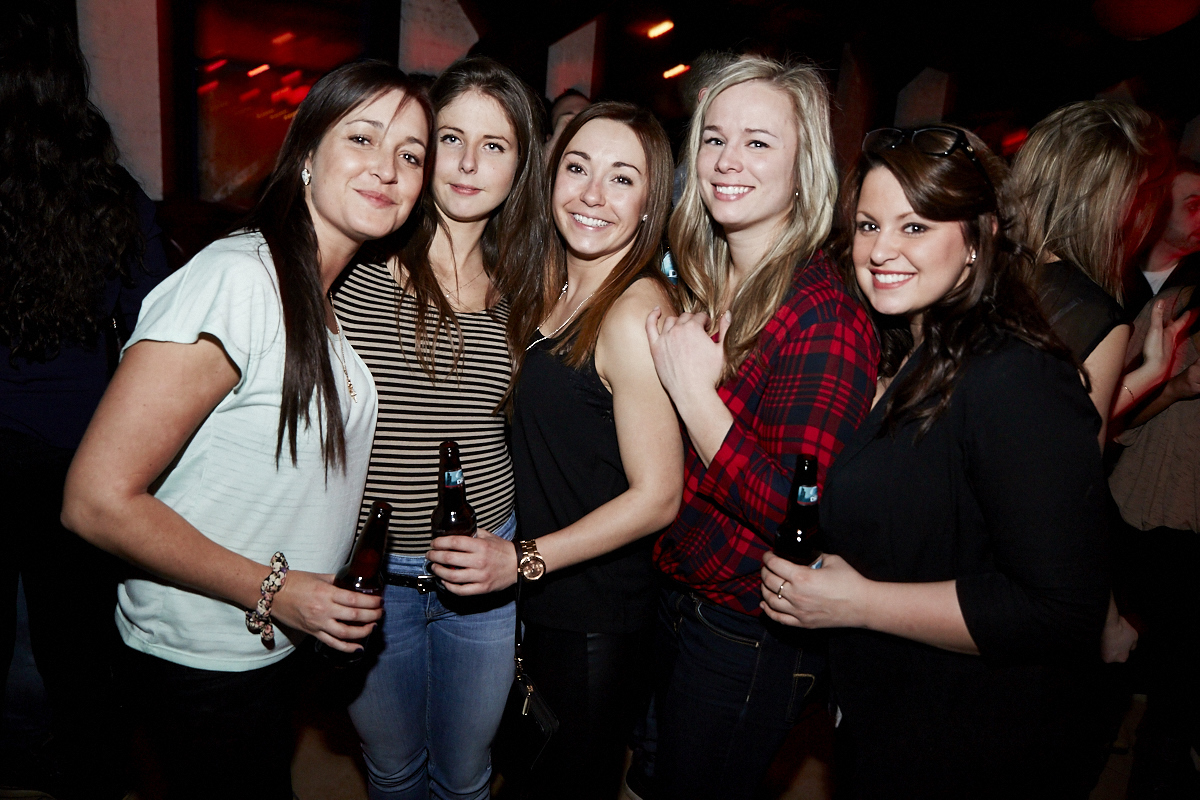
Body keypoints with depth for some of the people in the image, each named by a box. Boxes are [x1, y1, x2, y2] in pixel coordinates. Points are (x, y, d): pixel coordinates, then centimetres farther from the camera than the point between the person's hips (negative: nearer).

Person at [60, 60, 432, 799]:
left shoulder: (321, 292, 2)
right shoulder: (236, 280, -26)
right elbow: (98, 500, -26)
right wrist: (271, 591, -21)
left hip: (273, 644, 8)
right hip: (203, 662, -8)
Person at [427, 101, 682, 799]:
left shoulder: (636, 314, -22)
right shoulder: (551, 291, 3)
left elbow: (657, 497, -21)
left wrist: (524, 559, -16)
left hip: (597, 618, -7)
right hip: (543, 599, 7)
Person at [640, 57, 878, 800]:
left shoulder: (825, 314, -23)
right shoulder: (701, 284, 1)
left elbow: (801, 515, -27)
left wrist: (693, 390, -26)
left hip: (750, 637, -8)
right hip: (675, 594, 8)